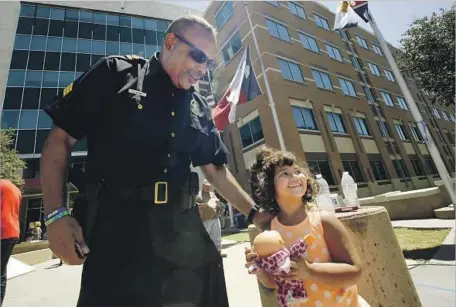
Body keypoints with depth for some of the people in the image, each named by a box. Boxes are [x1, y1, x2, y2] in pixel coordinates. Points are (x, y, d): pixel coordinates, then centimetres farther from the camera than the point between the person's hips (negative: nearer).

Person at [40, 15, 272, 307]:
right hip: (116, 228, -3)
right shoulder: (115, 73, 0)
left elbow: (215, 170, 12)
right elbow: (61, 139, 0)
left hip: (184, 231, 4)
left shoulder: (199, 107, 10)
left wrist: (254, 212, 9)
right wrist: (56, 214, -10)